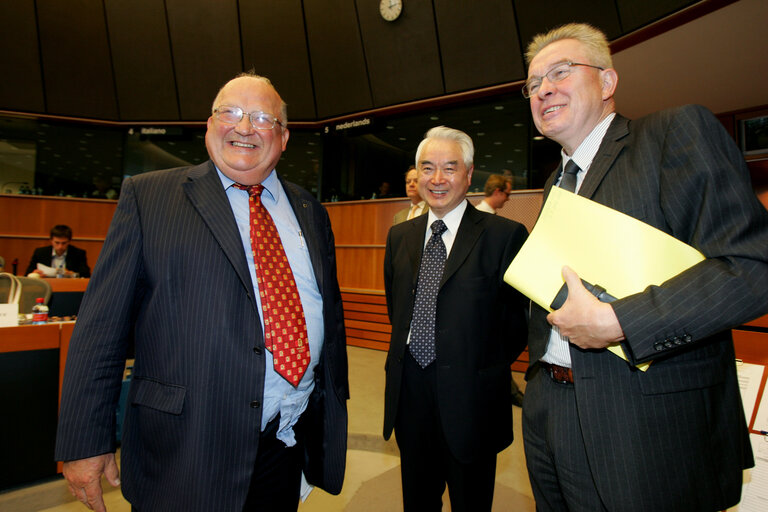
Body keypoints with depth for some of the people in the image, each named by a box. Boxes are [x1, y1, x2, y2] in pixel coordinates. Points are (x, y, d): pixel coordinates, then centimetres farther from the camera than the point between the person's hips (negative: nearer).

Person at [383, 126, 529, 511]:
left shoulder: (505, 235, -10)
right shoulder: (399, 236, 6)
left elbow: (521, 313, -6)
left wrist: (492, 364, -4)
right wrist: (408, 350, 9)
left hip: (469, 394, -3)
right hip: (408, 389, 4)